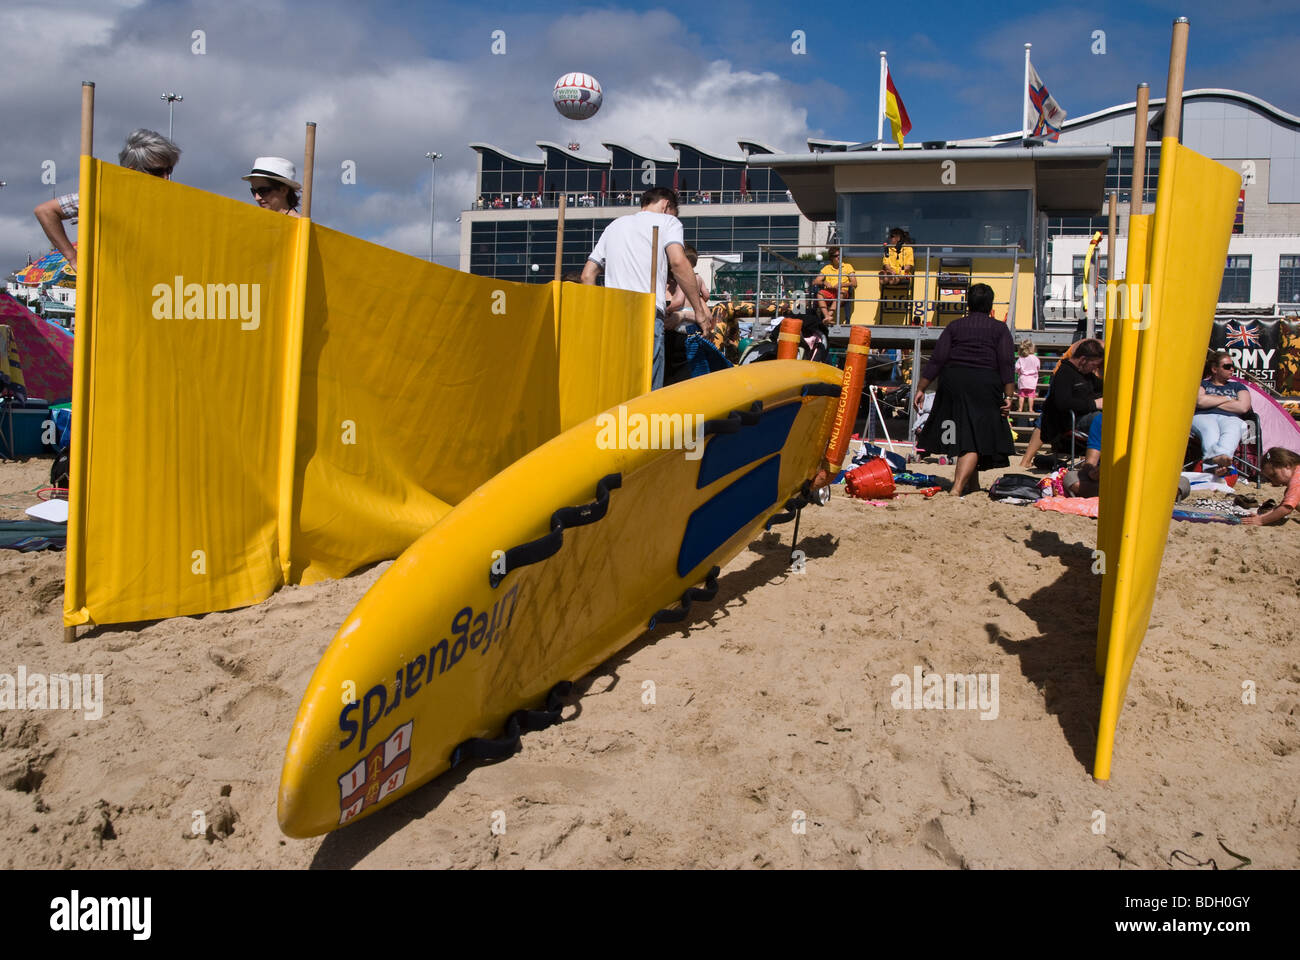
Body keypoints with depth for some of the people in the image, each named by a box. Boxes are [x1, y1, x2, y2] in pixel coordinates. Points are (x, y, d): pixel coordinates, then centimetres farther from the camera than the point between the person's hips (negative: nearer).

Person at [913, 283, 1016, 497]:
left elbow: (937, 360, 3)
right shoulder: (1000, 329, 7)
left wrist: (920, 388, 4)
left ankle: (972, 483, 34)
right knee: (975, 439, -6)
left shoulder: (954, 326, 10)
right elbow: (1006, 364, -4)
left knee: (964, 433, 19)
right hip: (985, 385, -3)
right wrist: (1008, 396, -6)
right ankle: (957, 487, -23)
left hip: (953, 382, 3)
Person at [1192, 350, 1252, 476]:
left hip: (1230, 418, 1)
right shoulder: (1202, 384, 25)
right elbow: (1200, 401, 0)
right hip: (1203, 417, -1)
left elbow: (1243, 407, 9)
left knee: (1232, 430, -40)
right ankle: (1218, 460, -72)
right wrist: (1227, 398, 10)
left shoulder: (1237, 386, 31)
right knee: (1210, 431, -41)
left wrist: (1212, 402, 8)